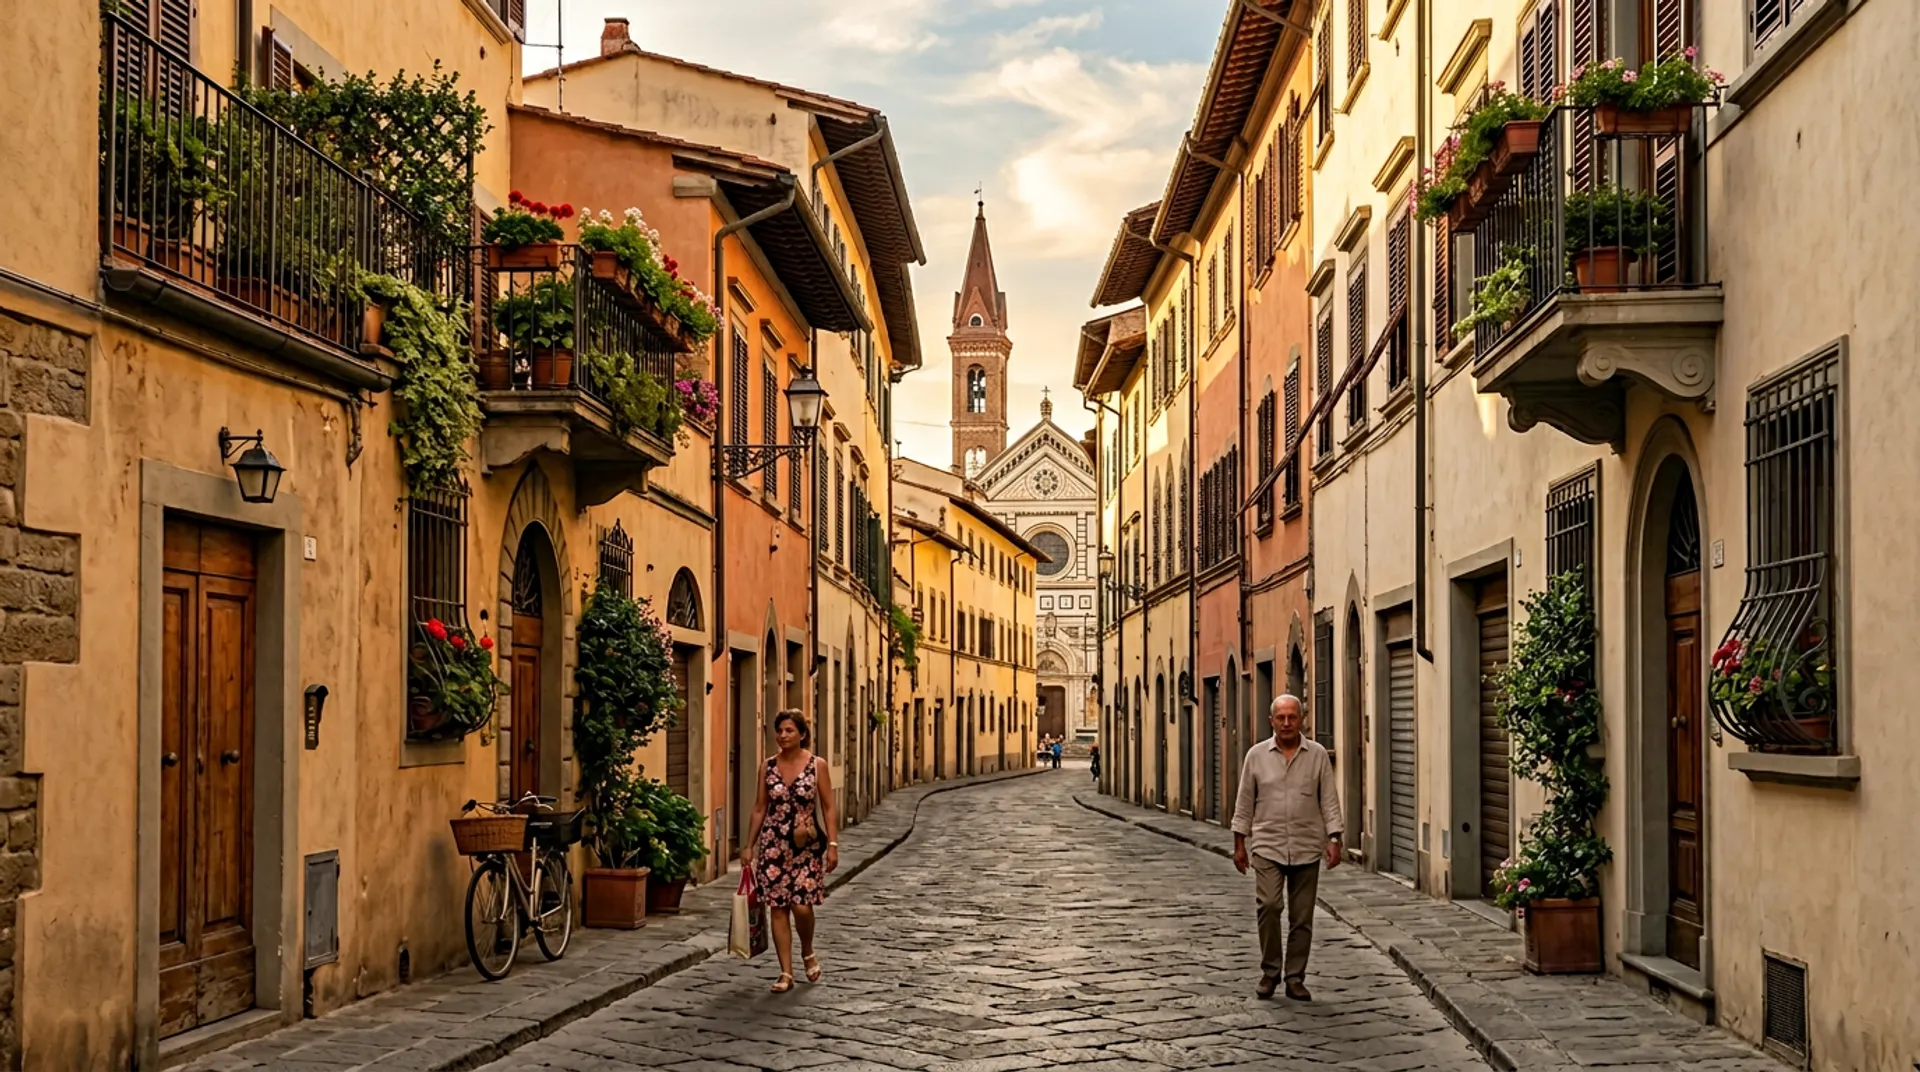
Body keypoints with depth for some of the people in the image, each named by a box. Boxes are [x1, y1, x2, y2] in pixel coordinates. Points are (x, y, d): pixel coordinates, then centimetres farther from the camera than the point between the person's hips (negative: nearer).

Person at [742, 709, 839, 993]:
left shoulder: (817, 765, -3)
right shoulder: (769, 766, 5)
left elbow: (828, 808, -1)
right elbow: (760, 808, 10)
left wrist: (832, 844, -7)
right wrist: (749, 845, 8)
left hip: (807, 845, -3)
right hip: (773, 844, 3)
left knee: (801, 905, -11)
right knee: (778, 907, 1)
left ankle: (808, 953, 19)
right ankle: (786, 973, 8)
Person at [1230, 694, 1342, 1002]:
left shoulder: (1317, 755, 4)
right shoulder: (1257, 755, 4)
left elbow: (1330, 801, 3)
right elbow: (1244, 803, 7)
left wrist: (1334, 840, -6)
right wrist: (1239, 844, 5)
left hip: (1307, 849, 1)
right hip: (1267, 846, -1)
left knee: (1302, 917, 3)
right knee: (1268, 905, -16)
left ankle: (1295, 978, 13)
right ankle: (1270, 971, -1)